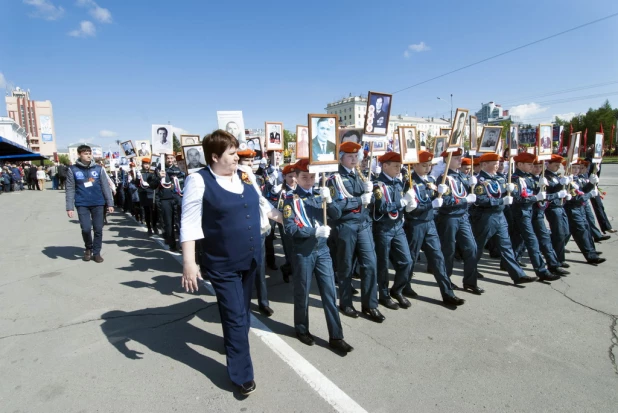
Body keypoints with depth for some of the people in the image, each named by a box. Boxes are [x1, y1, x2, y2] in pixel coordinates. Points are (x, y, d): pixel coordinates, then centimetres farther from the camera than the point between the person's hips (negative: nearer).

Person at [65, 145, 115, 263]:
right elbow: (70, 189, 0)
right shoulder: (73, 169, 0)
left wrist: (110, 203, 0)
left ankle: (96, 252, 19)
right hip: (82, 204, -1)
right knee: (86, 228, -6)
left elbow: (106, 187, 4)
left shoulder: (98, 168, 2)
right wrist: (69, 207, -4)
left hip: (98, 203, 1)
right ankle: (88, 248, 22)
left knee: (98, 229, 4)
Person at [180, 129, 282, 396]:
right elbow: (190, 224, -16)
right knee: (235, 316, 1)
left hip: (251, 258, 6)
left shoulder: (246, 176, 3)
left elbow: (262, 205, 17)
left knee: (242, 311, 23)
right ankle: (242, 374, 20)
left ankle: (234, 341, 50)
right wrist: (189, 263, -21)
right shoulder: (199, 181, -15)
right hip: (222, 264, -6)